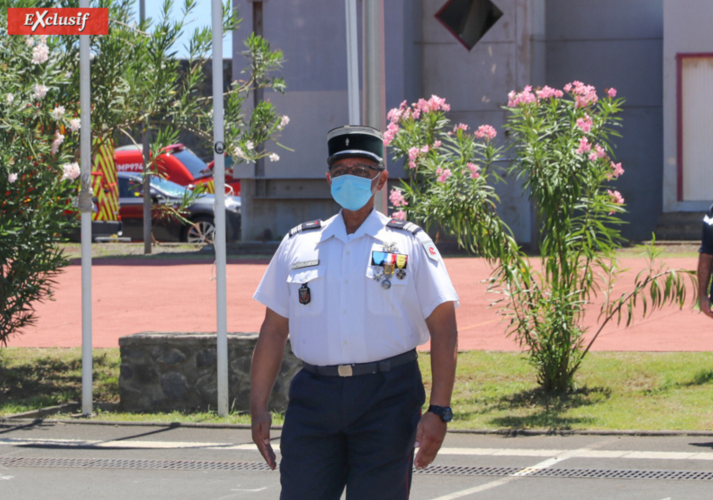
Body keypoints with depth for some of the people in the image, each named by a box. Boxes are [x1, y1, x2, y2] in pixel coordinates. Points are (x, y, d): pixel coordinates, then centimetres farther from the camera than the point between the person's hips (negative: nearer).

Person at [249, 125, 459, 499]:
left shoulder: (410, 244, 6)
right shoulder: (298, 245, 13)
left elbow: (443, 331, 1)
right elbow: (274, 329, 14)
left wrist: (438, 411, -9)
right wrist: (258, 409, 6)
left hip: (386, 399, -2)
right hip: (313, 396, 2)